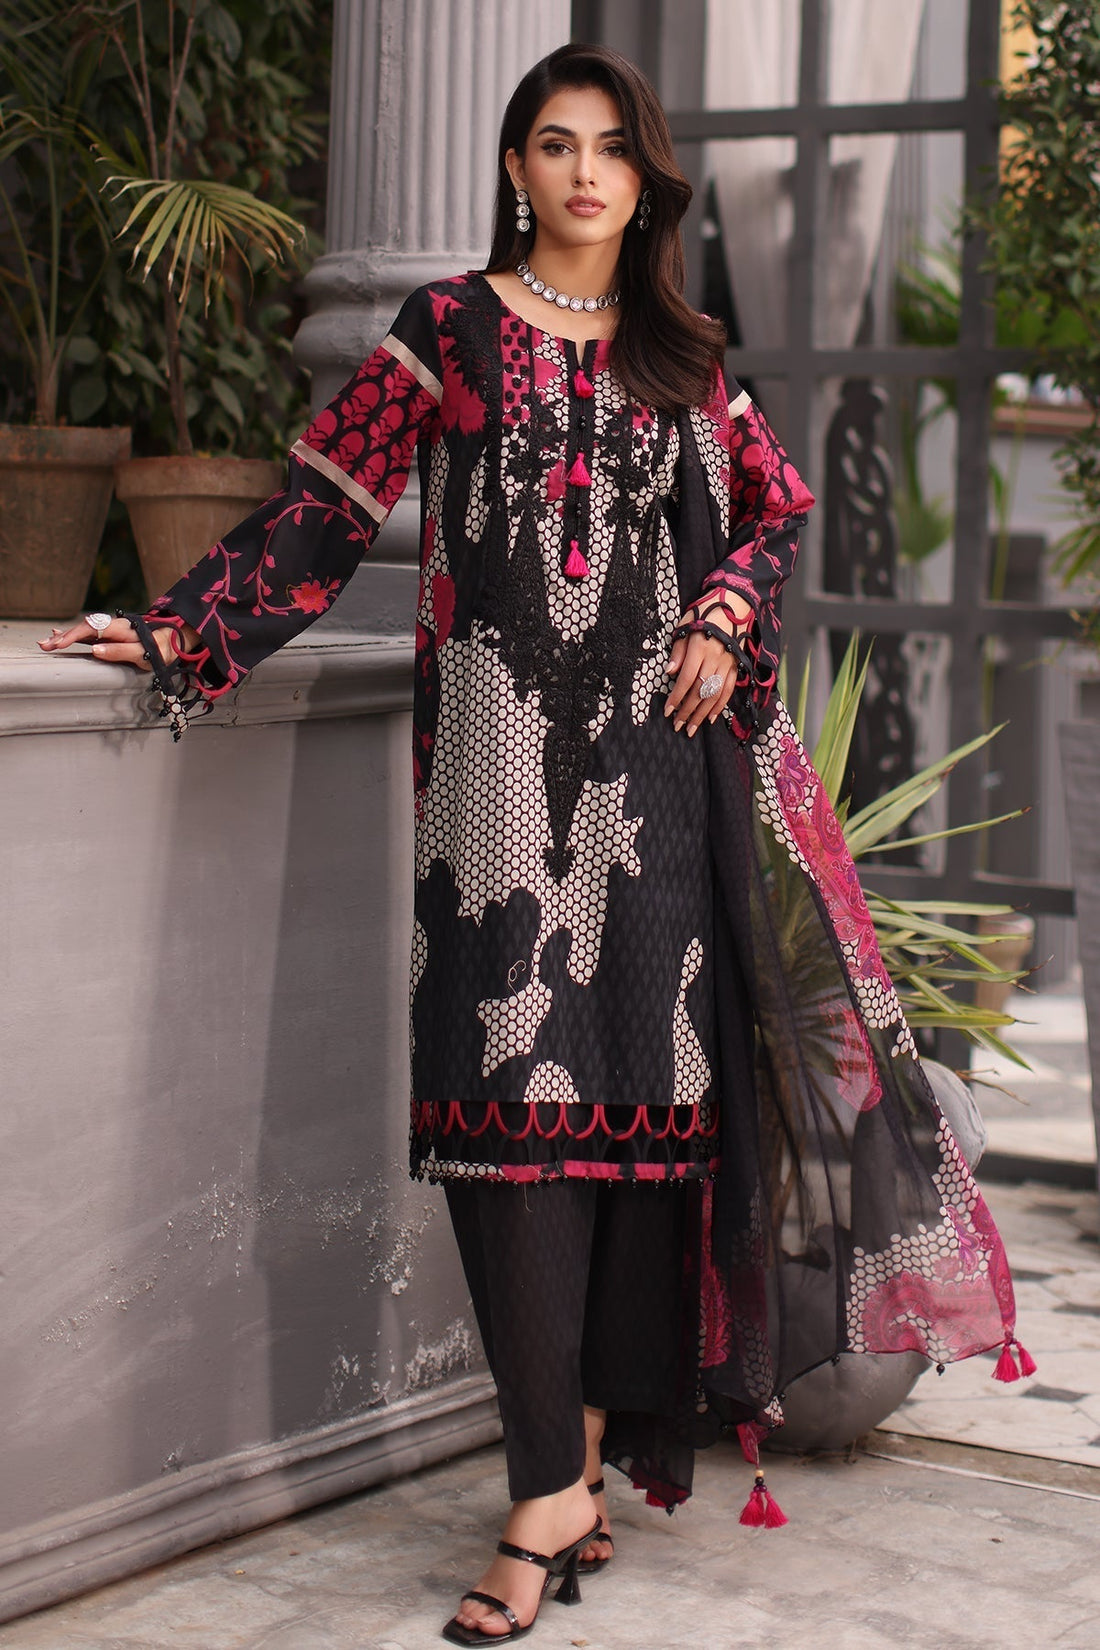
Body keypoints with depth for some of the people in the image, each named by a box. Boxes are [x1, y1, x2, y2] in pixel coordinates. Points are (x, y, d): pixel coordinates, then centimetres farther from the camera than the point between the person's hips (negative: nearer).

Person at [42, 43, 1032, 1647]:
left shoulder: (680, 353, 15)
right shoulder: (452, 330, 5)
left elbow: (776, 500, 23)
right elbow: (326, 507, 0)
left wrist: (725, 619, 4)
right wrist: (181, 632, -9)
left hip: (660, 755, 4)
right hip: (508, 746, -4)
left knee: (645, 1081, 0)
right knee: (524, 1086, -10)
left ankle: (586, 1446, 10)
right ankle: (556, 1490, -10)